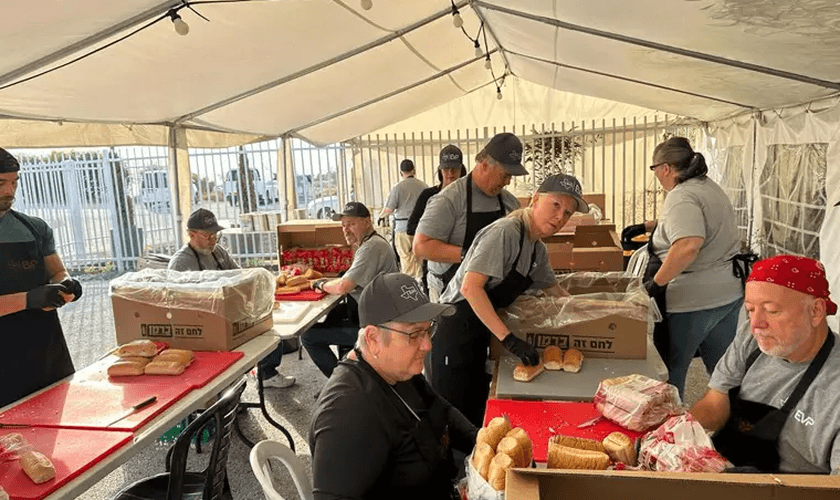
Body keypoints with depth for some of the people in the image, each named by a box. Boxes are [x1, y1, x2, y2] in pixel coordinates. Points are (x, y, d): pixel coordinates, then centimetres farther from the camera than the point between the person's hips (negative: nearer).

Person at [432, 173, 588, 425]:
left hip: (482, 332, 9)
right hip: (456, 327, -9)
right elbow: (470, 287, -29)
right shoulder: (505, 232, -20)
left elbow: (551, 287, 27)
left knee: (477, 411, 17)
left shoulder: (538, 249, 9)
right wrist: (508, 339, -30)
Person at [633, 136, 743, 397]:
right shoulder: (709, 186, 10)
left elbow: (688, 245, -35)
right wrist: (647, 227, 31)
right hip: (730, 293, 9)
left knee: (668, 375, 9)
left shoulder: (681, 196, -19)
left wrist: (655, 283, -27)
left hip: (693, 300, -9)